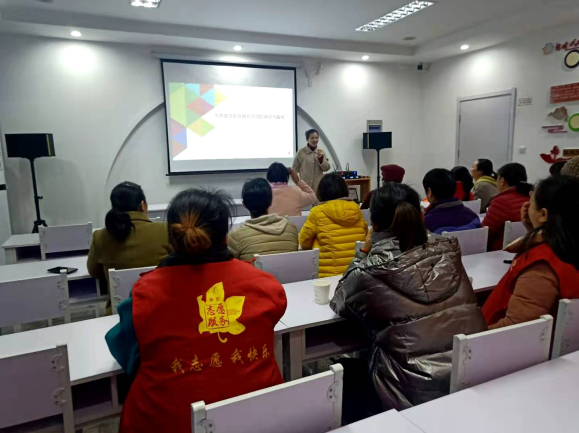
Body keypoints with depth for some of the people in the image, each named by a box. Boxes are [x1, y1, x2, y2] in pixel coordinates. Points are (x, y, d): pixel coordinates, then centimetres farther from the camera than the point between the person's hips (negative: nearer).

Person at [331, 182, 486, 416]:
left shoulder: (367, 273, -17)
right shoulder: (448, 252, -4)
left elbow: (339, 302, 6)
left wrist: (363, 254, 6)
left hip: (412, 395, -5)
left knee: (346, 370, 22)